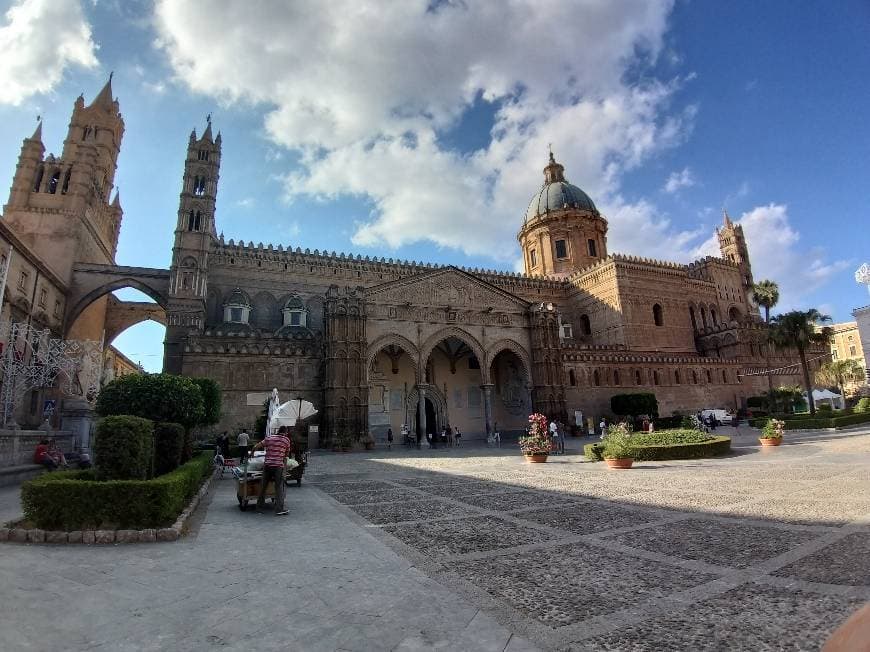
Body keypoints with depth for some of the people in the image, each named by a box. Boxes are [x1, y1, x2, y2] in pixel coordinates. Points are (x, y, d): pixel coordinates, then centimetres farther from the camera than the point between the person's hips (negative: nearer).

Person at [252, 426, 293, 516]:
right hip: (278, 465, -3)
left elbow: (256, 447, 16)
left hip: (267, 464, 3)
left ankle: (259, 507, 23)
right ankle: (279, 509, -3)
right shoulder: (286, 439, 6)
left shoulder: (269, 438, 13)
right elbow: (287, 454, 14)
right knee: (279, 487, 1)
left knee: (263, 486, 14)